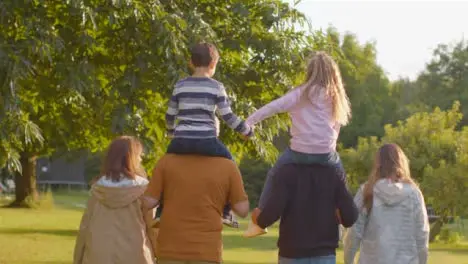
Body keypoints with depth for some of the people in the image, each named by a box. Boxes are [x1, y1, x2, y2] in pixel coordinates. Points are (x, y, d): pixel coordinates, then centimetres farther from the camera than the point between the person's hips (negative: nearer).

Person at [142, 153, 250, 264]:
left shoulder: (167, 161, -1)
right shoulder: (228, 166, -1)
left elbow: (148, 202, -1)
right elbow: (243, 210, -1)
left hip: (171, 248, 1)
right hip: (206, 252, -1)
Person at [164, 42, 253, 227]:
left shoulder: (180, 85, 9)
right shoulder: (216, 87, 1)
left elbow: (170, 115, 15)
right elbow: (228, 116, -1)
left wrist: (171, 131, 36)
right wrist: (247, 130, 15)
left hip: (180, 142, 2)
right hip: (206, 142, -2)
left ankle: (161, 213, 13)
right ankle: (225, 211, 15)